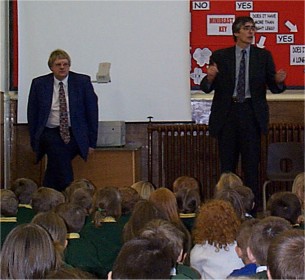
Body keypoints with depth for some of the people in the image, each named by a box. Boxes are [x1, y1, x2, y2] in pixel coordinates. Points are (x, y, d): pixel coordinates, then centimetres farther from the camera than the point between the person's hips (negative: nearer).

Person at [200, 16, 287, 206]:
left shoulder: (263, 56, 7)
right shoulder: (220, 56, 4)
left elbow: (273, 87, 6)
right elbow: (207, 88, 1)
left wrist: (279, 81, -17)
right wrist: (210, 78, -21)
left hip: (252, 112, 0)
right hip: (227, 112, 0)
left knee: (252, 162, 0)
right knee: (227, 163, 5)